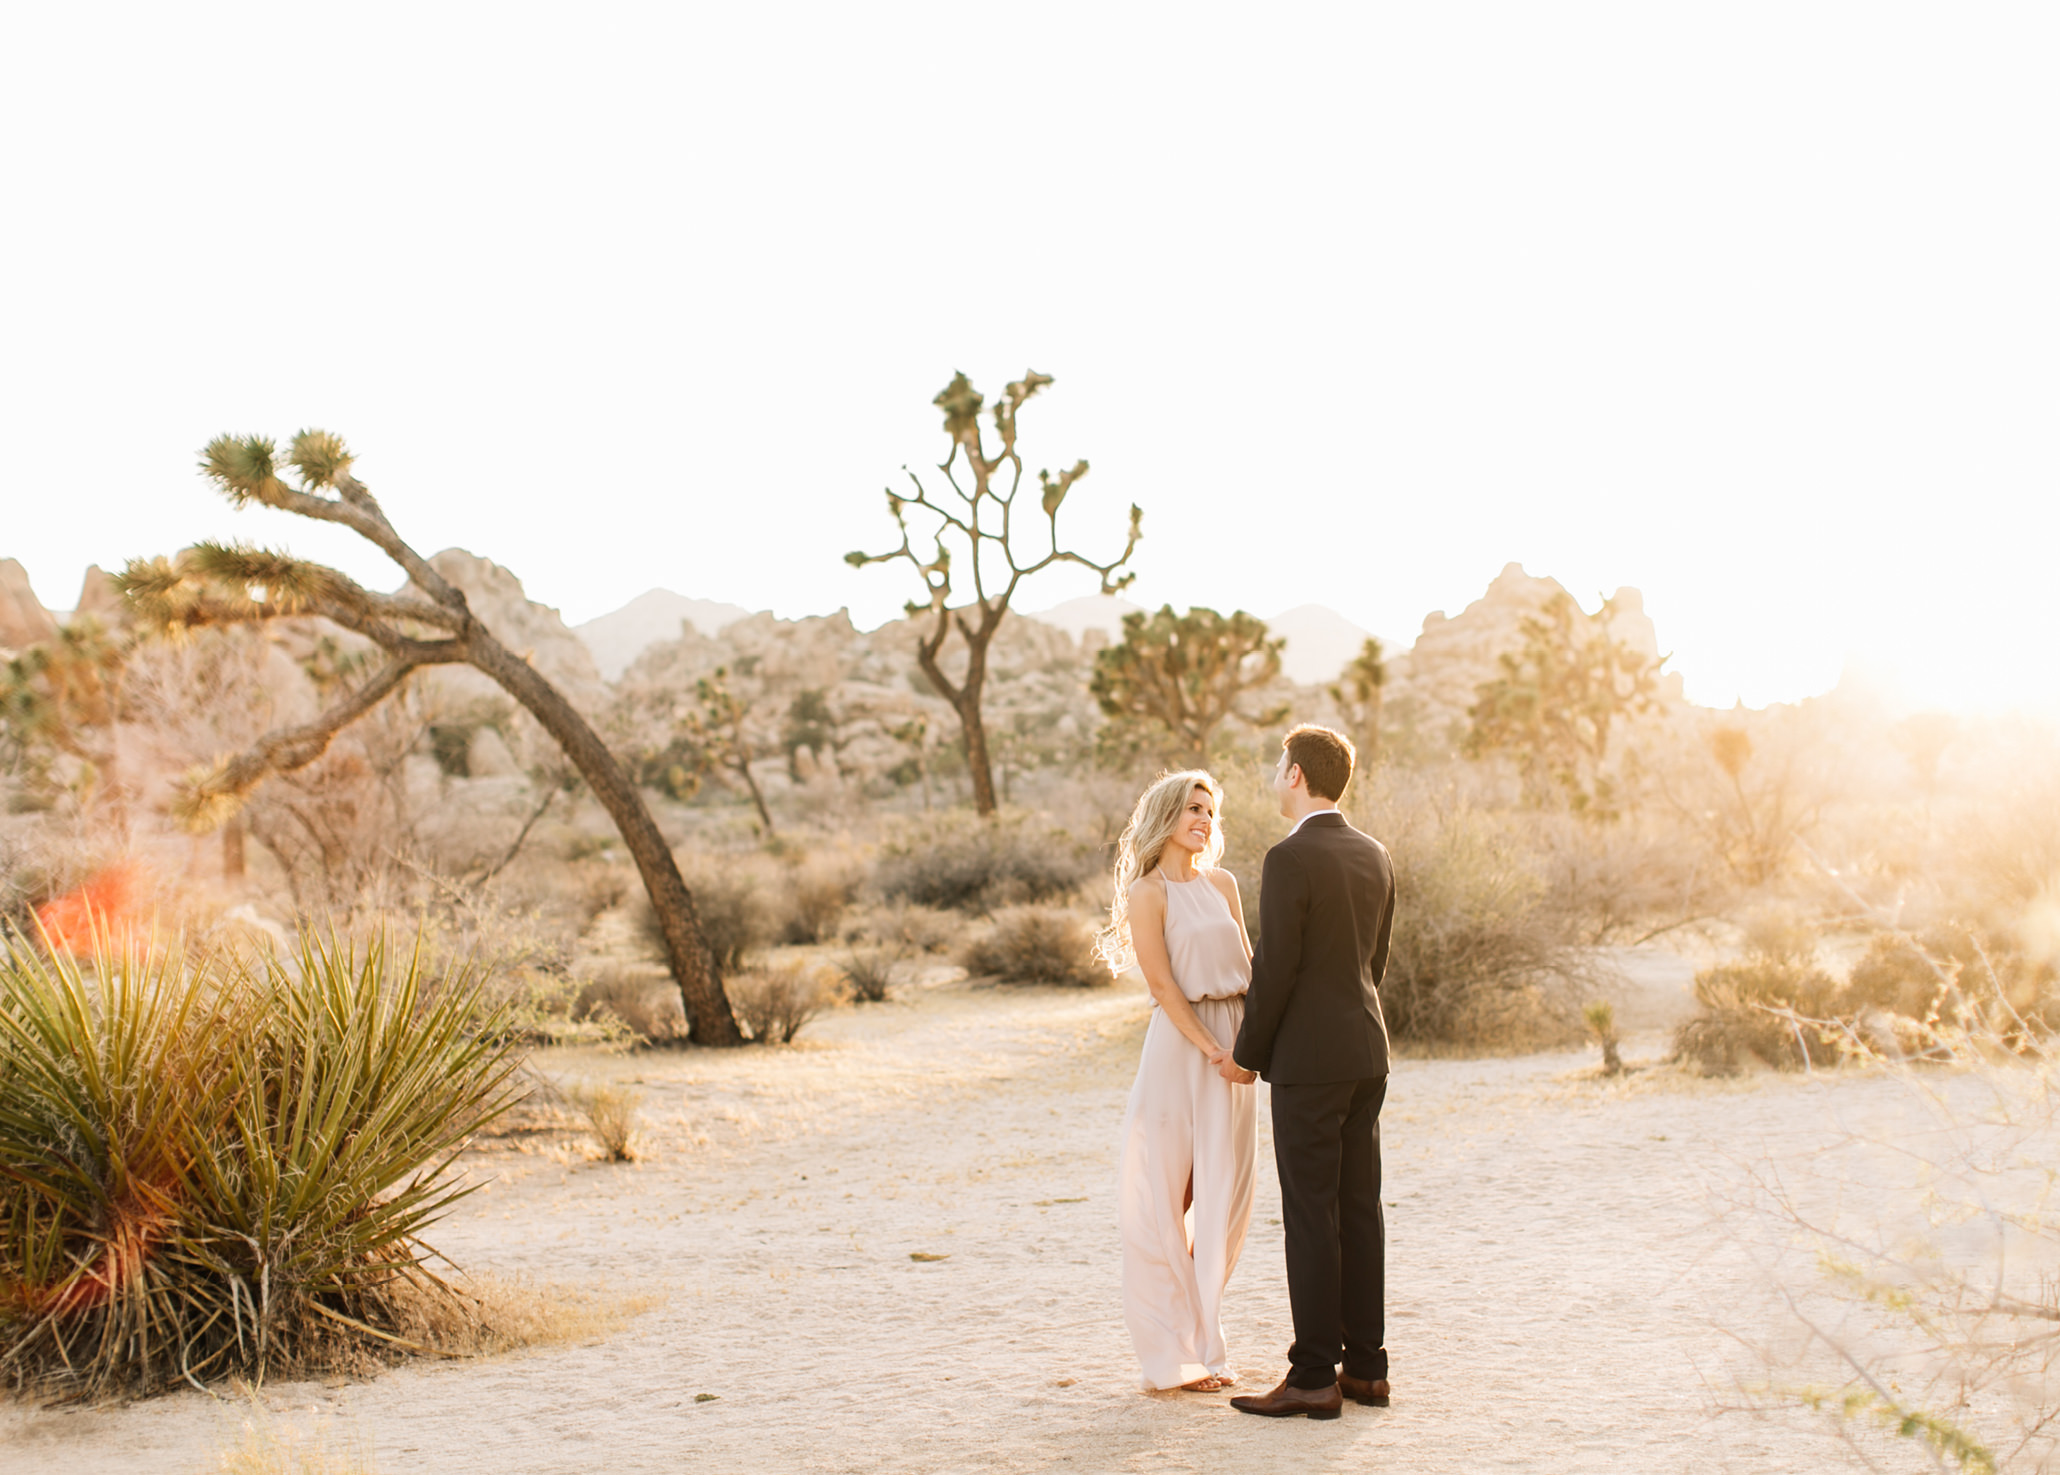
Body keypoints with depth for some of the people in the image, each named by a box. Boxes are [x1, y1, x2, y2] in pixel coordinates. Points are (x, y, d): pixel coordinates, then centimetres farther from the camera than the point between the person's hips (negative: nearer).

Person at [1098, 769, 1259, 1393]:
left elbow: (1247, 965, 12)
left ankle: (1202, 1338, 21)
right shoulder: (1147, 892, -5)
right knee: (1164, 1196, 0)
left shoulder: (1223, 884, 13)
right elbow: (1163, 984, -10)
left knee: (1225, 1197, 8)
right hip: (1181, 1041, -6)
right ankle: (1173, 1353, 10)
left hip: (1233, 1044, 6)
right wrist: (1214, 1051, -16)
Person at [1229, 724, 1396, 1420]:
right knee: (1359, 1207, 11)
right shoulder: (1374, 855, 9)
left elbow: (1275, 971, -16)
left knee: (1310, 1215, -3)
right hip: (1366, 1051, 8)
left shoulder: (1289, 859, -15)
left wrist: (1248, 1053, -3)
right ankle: (1366, 1366, 17)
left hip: (1309, 1056, -8)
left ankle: (1315, 1377, 1)